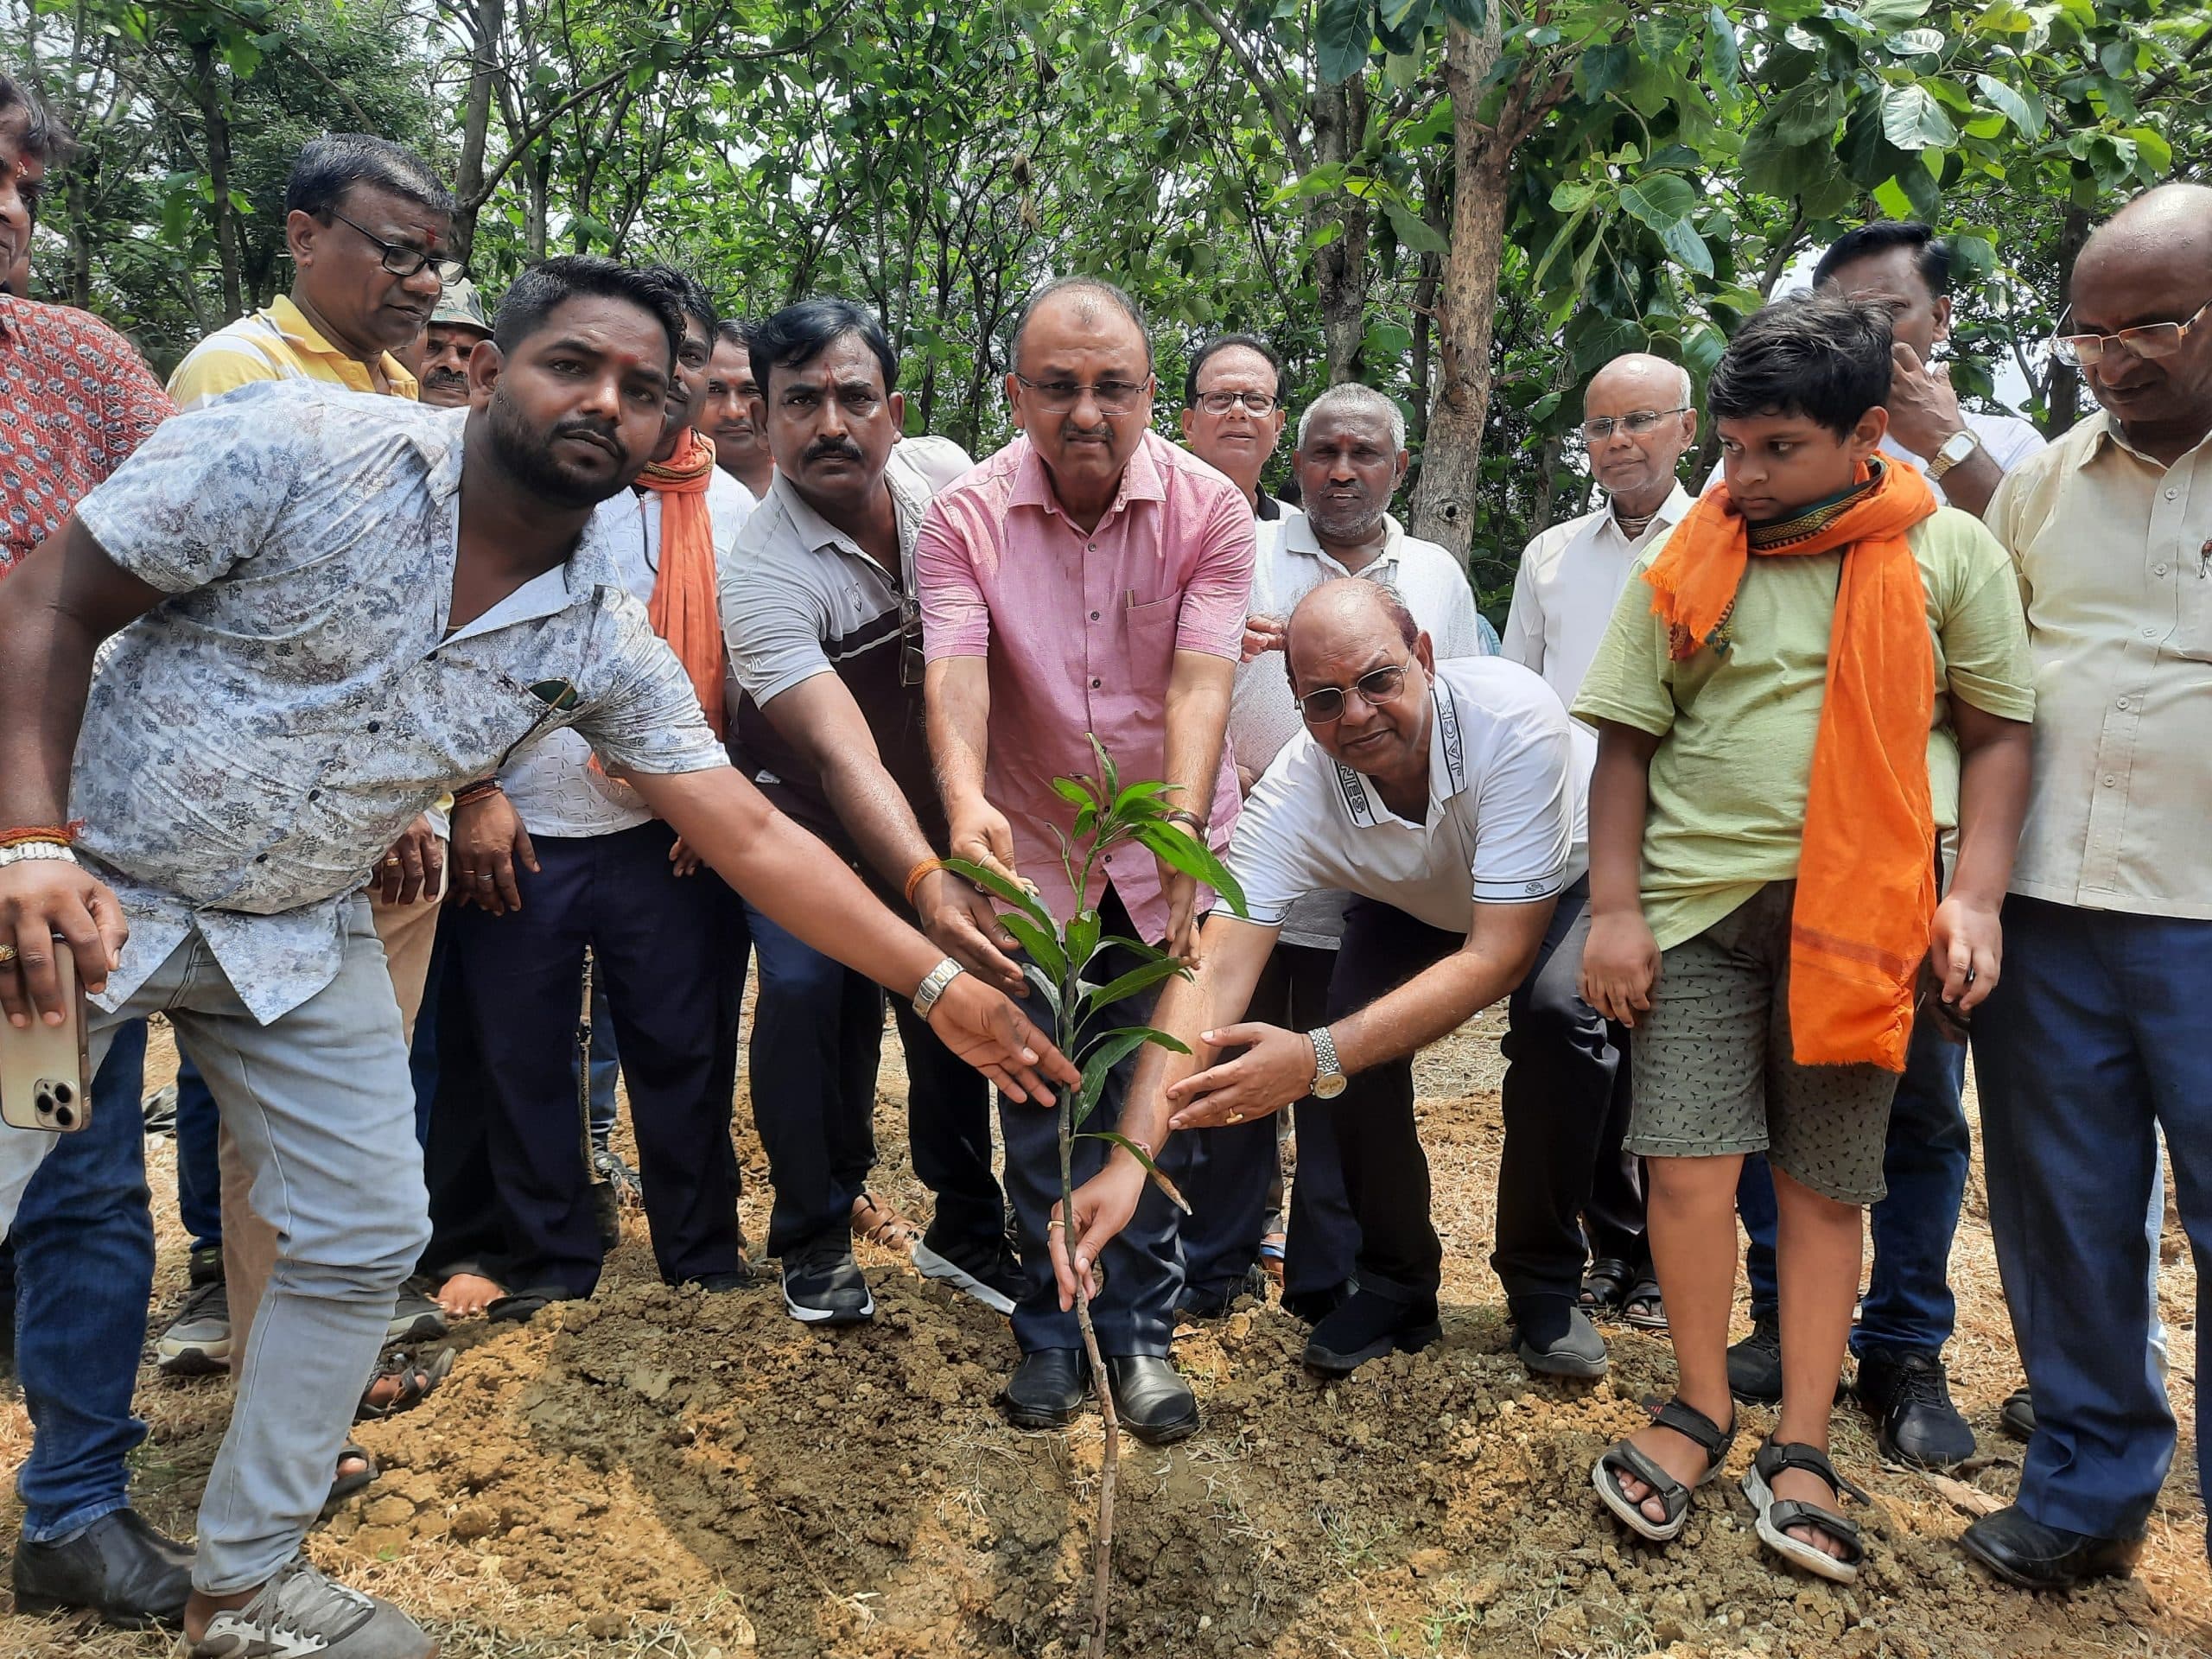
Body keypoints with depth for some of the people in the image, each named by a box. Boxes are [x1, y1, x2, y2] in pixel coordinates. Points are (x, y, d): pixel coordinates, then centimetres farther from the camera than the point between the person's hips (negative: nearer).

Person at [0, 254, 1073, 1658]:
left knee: (366, 1234, 5)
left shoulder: (604, 639, -8)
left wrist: (941, 984, -15)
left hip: (302, 937, 4)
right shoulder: (297, 445, -19)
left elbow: (750, 833, -10)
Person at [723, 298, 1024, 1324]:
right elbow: (845, 758, -39)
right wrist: (926, 887, -55)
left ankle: (965, 1228, 18)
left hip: (941, 804, 4)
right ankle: (816, 1237, 2)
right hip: (812, 814, -4)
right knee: (808, 989, -19)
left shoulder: (942, 474, -14)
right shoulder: (763, 576, -29)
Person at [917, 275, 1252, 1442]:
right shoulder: (964, 517, -10)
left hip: (1168, 858, 0)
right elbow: (952, 669, -24)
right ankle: (1048, 1330, 26)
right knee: (1037, 1103, 8)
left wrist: (1182, 823, -39)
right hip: (1027, 851, 1)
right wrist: (967, 803, -44)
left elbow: (1200, 680, -21)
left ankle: (1141, 1331, 22)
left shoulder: (1209, 510, -11)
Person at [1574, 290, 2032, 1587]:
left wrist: (1976, 898, -7)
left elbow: (1996, 736, 5)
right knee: (1689, 1164, -4)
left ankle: (1802, 1451, 17)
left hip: (1861, 916, 0)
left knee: (1826, 1185, 5)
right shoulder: (1691, 563, 6)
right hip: (1700, 898, 1)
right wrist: (1615, 908, -2)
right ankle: (1704, 1408, 17)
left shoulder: (1949, 553, 4)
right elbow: (1627, 740, 5)